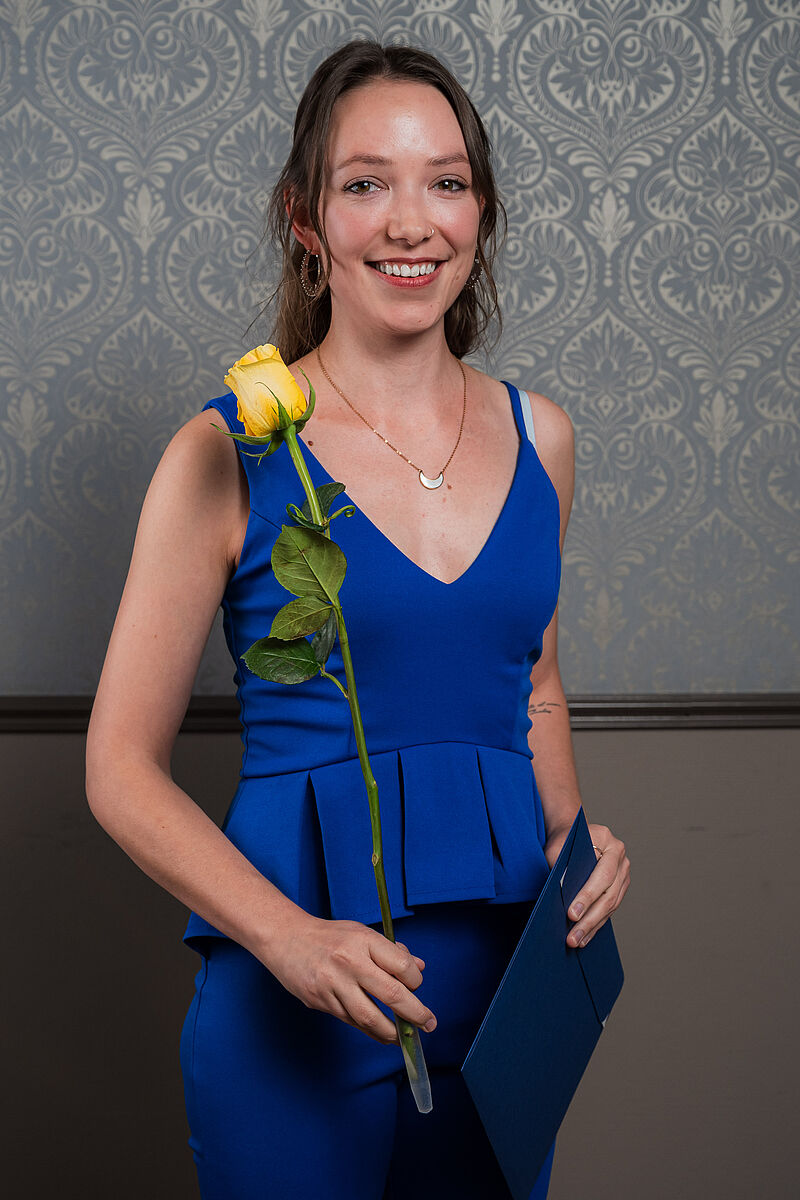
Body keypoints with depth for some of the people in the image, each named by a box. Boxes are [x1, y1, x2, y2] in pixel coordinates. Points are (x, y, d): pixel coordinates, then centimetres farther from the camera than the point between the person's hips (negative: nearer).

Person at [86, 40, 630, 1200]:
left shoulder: (537, 437, 4)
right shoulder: (227, 455, -9)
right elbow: (122, 766, -8)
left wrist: (572, 836, 0)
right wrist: (287, 935, -21)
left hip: (503, 980, 4)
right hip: (298, 1005, -4)